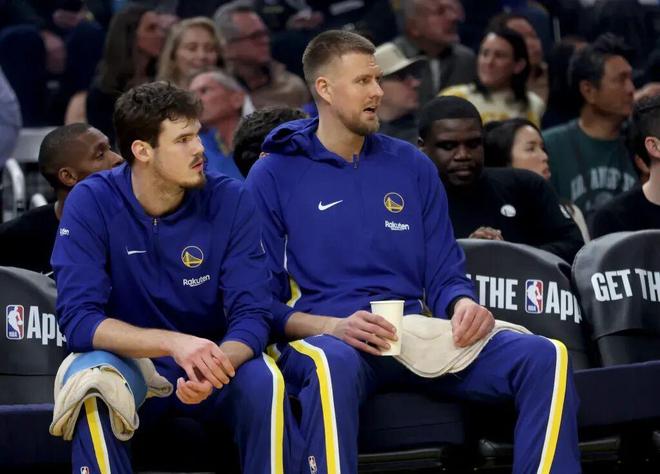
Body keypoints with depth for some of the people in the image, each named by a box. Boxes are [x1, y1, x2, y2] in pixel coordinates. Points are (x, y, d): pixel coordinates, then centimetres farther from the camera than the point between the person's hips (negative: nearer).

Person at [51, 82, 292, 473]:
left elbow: (252, 315, -12)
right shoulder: (91, 203, -12)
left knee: (263, 380, -30)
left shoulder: (231, 201, -8)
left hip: (212, 366, 1)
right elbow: (78, 319, -20)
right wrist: (173, 343, -36)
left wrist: (214, 366, -36)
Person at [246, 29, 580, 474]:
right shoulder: (274, 175, 5)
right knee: (333, 362, -44)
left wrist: (463, 305, -8)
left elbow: (445, 276, 17)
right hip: (323, 336, -4)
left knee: (544, 357, -21)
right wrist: (332, 326, -18)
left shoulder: (412, 166, 17)